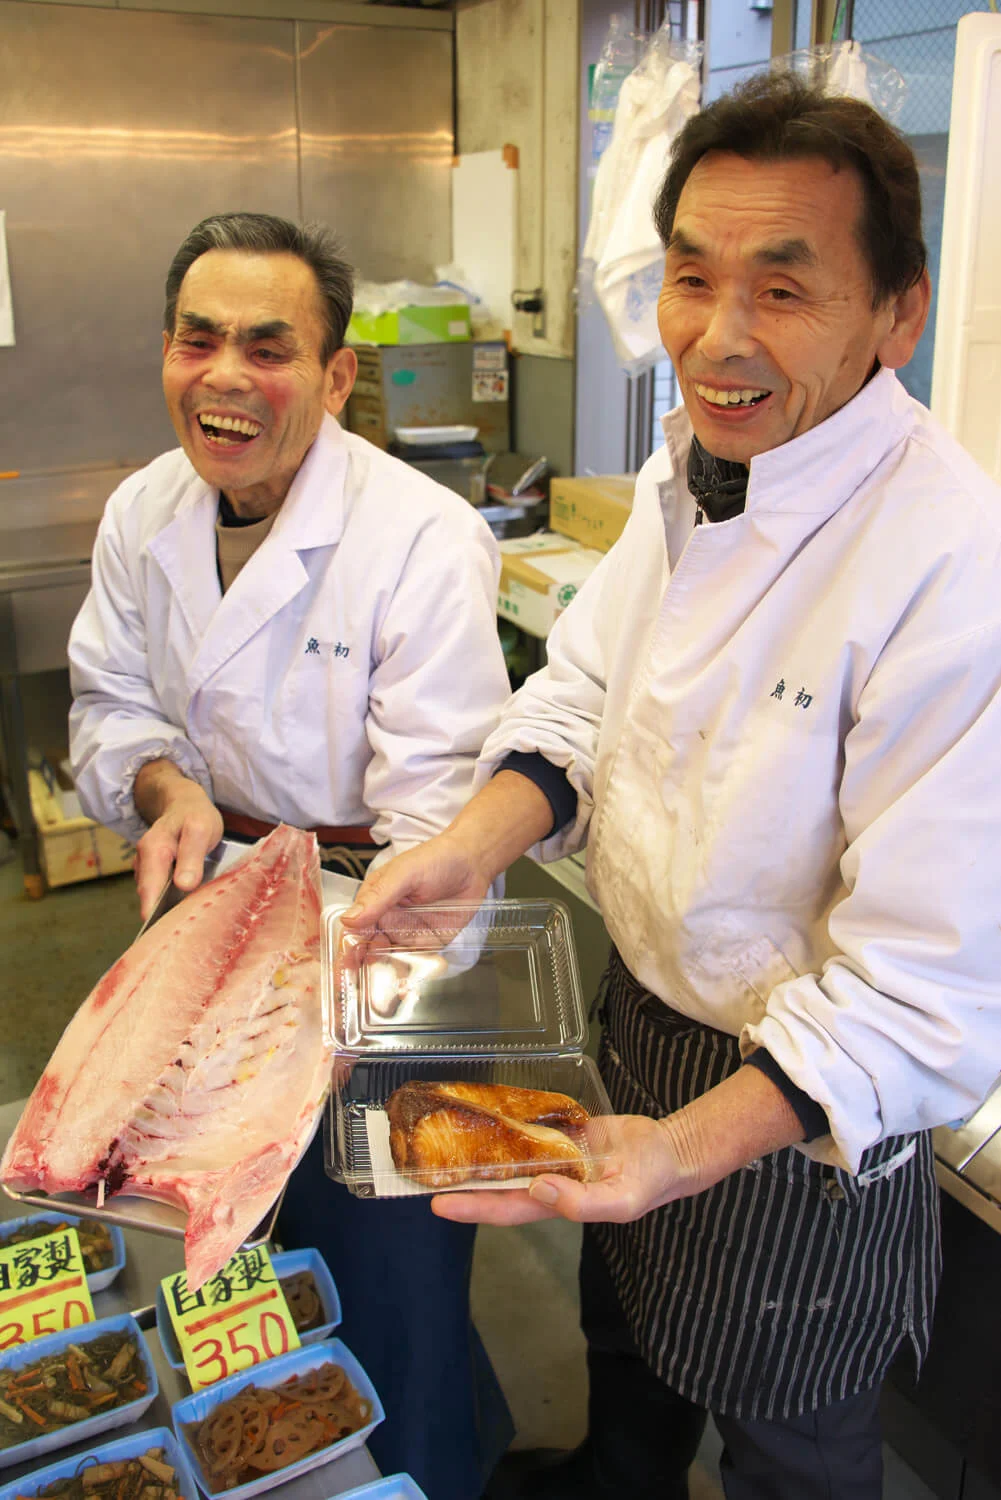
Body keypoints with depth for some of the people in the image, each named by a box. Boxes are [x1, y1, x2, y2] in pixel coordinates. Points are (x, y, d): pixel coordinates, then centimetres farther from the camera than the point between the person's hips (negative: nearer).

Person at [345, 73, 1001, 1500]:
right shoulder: (693, 463, -6)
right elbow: (588, 688, 0)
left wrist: (689, 1149, -37)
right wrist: (476, 838, -18)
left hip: (796, 1107, -7)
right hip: (639, 1011, 8)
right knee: (625, 1334, 35)